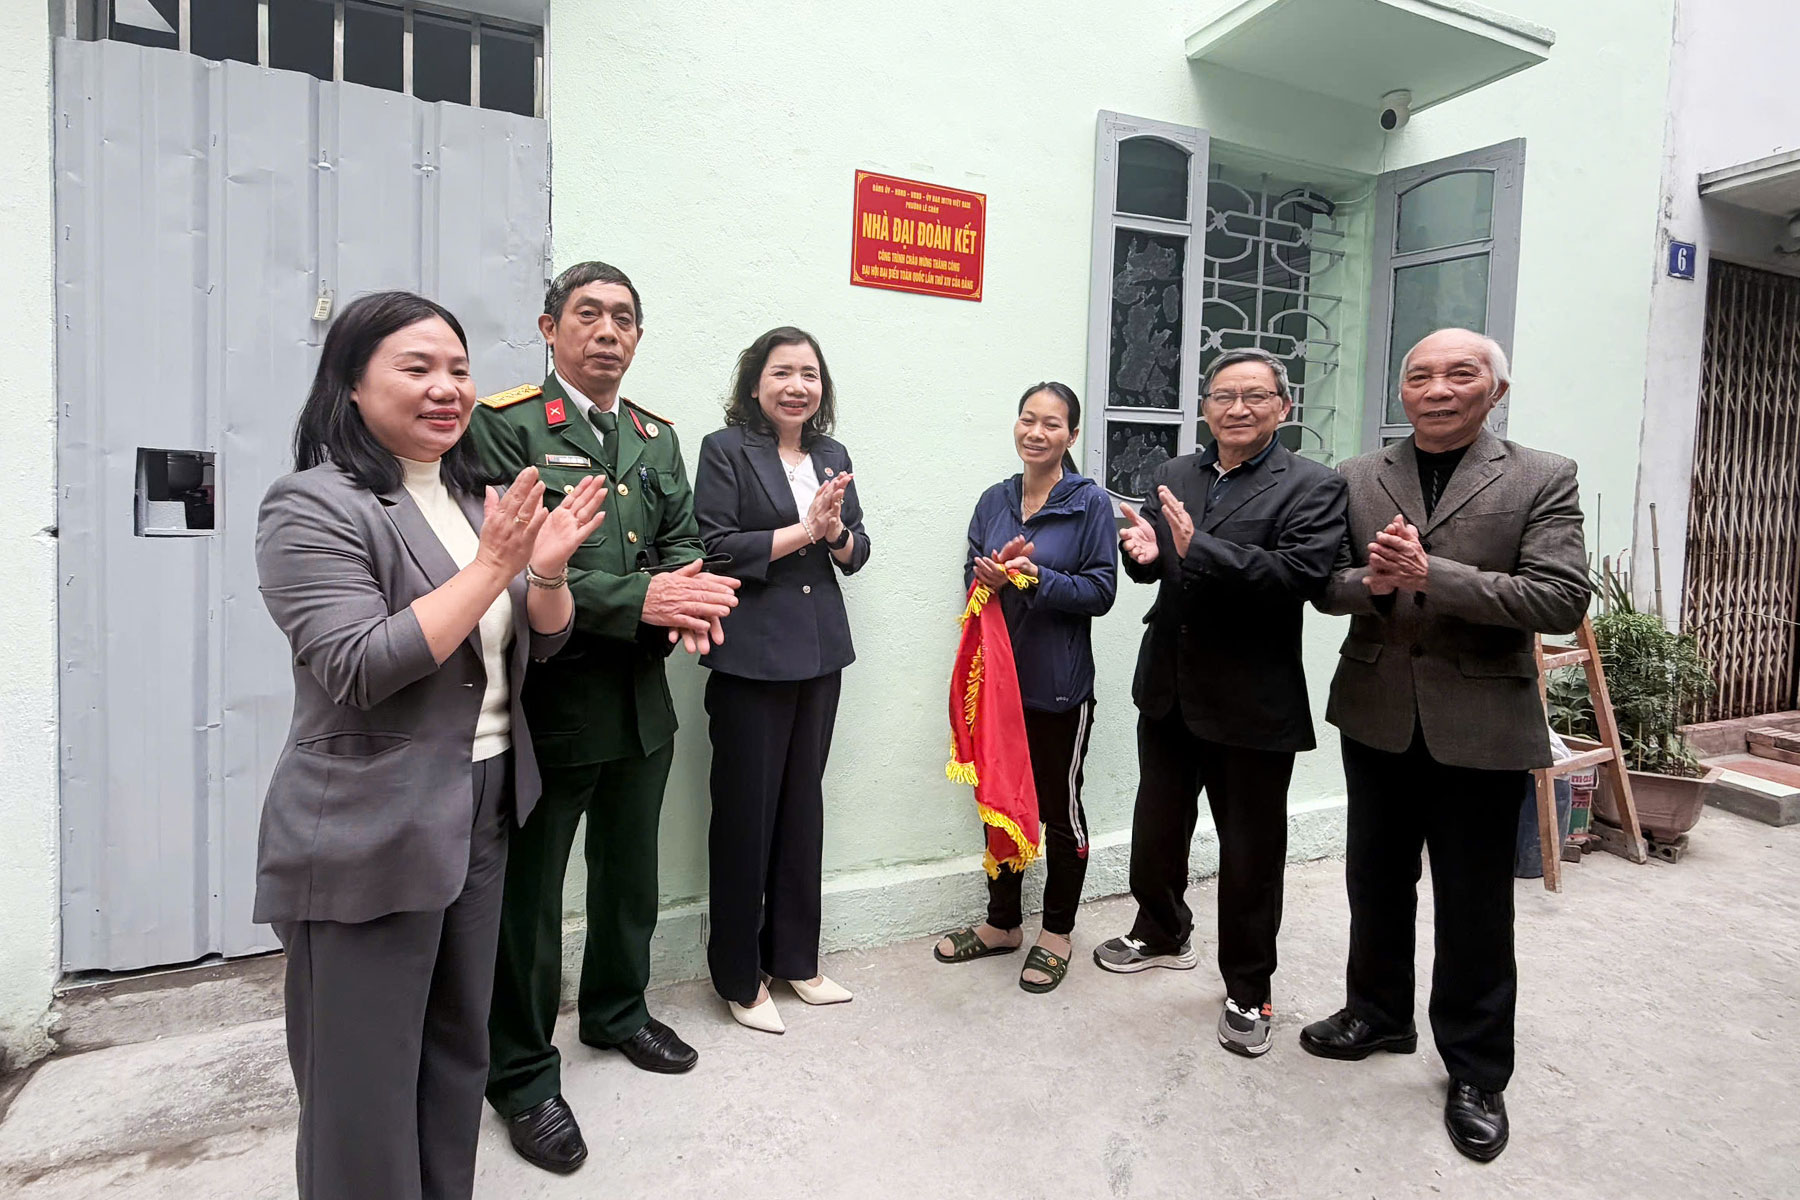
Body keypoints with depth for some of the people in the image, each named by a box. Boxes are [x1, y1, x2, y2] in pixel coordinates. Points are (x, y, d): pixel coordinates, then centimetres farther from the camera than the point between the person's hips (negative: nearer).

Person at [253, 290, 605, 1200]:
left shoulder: (472, 497, 9)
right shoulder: (313, 507, -13)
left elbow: (540, 644, 9)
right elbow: (359, 669, -23)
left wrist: (547, 569, -12)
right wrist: (492, 565, -25)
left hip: (483, 811, 7)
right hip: (369, 837, -7)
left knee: (460, 1049, 19)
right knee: (366, 1078, 8)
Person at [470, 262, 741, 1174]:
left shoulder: (657, 439, 11)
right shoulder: (504, 425, -10)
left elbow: (681, 545, 8)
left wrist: (690, 601, -15)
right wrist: (641, 599, -27)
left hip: (641, 699, 6)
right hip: (548, 698, -6)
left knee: (629, 871, 22)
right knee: (529, 890, 9)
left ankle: (616, 1010, 45)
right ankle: (521, 1072, 29)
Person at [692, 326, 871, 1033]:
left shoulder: (833, 456, 13)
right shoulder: (726, 450, -4)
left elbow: (857, 551, 12)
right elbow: (714, 548, -13)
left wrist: (835, 531, -9)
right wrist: (803, 529, -14)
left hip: (820, 654, 6)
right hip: (751, 654, -5)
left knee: (803, 807, 14)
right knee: (746, 813, 3)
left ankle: (796, 958, 29)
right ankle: (739, 977, 20)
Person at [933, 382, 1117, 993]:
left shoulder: (1091, 502, -7)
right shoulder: (994, 500, 8)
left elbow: (1100, 591, -10)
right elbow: (971, 576, 10)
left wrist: (1036, 577, -22)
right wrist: (989, 574, -12)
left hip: (1059, 685, -5)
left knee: (1059, 809, 9)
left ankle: (1056, 933, 28)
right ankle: (1002, 921, 34)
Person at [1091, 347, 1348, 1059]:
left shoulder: (1312, 487, -9)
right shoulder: (1173, 476, 7)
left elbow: (1301, 575, -24)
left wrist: (1197, 546, -30)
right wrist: (1144, 552, -14)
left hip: (1252, 701, -5)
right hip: (1168, 688, 6)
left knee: (1250, 852, 9)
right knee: (1156, 828, 21)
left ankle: (1248, 991, 29)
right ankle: (1163, 934, 47)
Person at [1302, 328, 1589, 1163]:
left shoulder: (1543, 480, -5)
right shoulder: (1356, 479, 4)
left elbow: (1561, 599, -15)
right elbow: (1325, 585, 2)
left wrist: (1431, 575, -25)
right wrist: (1372, 582, -20)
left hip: (1480, 726, -3)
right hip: (1377, 717, 3)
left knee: (1475, 907, 9)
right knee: (1376, 881, 19)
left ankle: (1476, 1071, 29)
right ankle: (1378, 1015, 41)